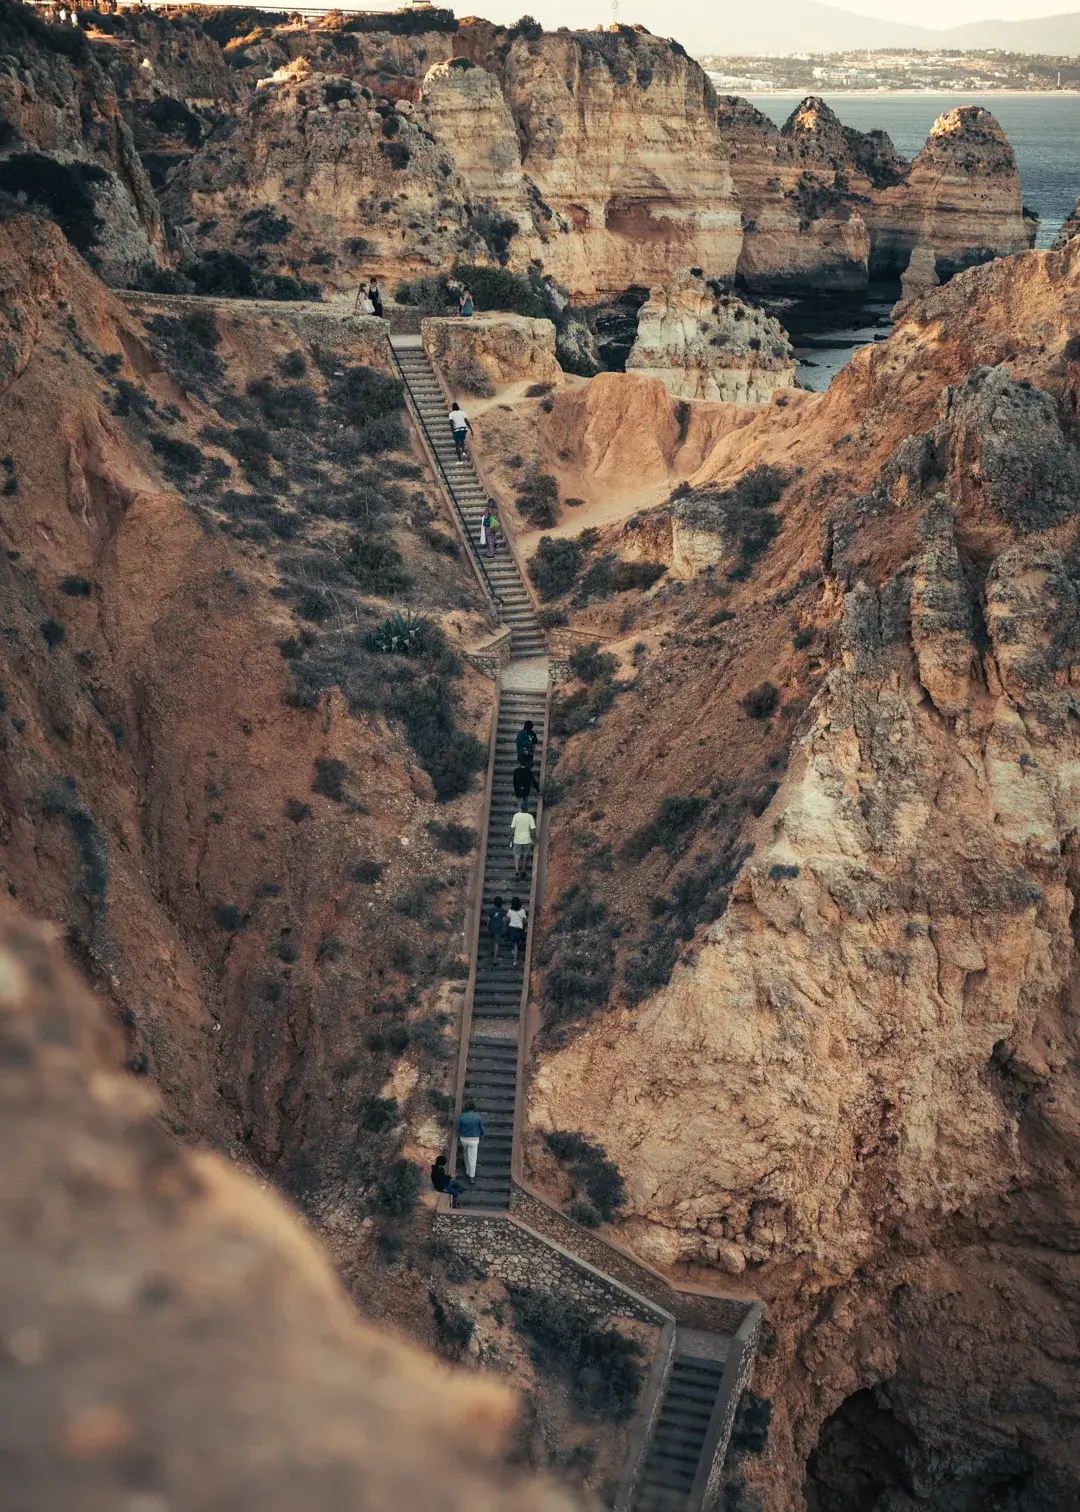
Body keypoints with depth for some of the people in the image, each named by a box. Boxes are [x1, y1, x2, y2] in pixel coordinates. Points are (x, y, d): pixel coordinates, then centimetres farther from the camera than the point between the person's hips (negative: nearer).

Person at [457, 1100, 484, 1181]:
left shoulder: (462, 1117, -14)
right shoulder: (477, 1116, -16)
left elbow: (458, 1129, -3)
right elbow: (481, 1128, -3)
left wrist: (458, 1139, 17)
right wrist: (481, 1136, 18)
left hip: (463, 1139, 2)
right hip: (474, 1140, -2)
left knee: (466, 1154, 28)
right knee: (472, 1158, 5)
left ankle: (467, 1171, 45)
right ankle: (472, 1177, 7)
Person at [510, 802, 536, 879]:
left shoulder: (516, 816, -11)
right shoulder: (530, 817, -11)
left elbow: (512, 828, -6)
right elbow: (533, 829, -12)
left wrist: (511, 837, 7)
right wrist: (534, 838, 0)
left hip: (517, 839, 0)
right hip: (527, 840, 0)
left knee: (517, 856, 9)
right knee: (525, 856, 18)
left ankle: (516, 872, -5)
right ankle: (523, 871, 24)